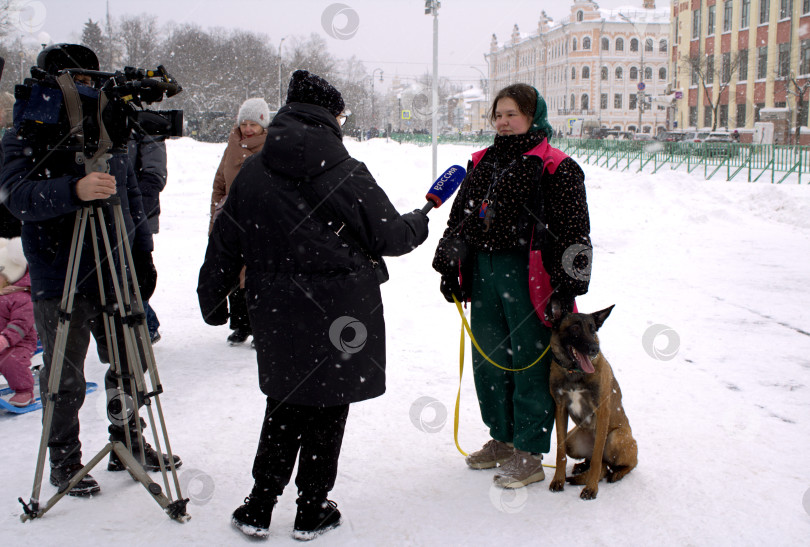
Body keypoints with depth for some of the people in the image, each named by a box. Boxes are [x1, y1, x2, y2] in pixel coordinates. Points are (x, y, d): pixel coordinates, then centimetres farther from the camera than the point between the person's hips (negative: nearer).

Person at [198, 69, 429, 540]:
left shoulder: (252, 174, -1)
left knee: (284, 405, 18)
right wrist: (421, 221, 18)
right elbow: (389, 236, -4)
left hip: (277, 315, 4)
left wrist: (213, 302, 16)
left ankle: (259, 509, 20)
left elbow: (225, 244, 4)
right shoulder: (347, 174, -12)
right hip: (341, 314, -3)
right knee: (328, 409, 10)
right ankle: (312, 511, 21)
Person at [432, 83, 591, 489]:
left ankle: (529, 454, 11)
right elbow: (459, 217, 20)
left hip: (528, 277, -7)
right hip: (483, 274, 7)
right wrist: (450, 266, 15)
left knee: (529, 362, 0)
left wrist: (566, 285, -14)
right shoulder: (482, 163, 15)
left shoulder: (555, 169, -5)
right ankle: (502, 438, 31)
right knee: (488, 359, 14)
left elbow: (572, 231, -9)